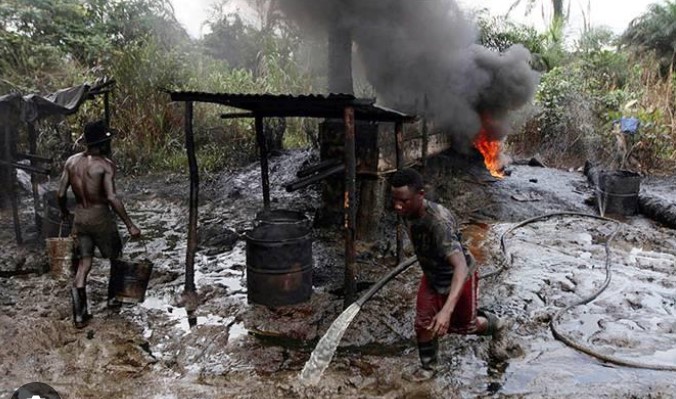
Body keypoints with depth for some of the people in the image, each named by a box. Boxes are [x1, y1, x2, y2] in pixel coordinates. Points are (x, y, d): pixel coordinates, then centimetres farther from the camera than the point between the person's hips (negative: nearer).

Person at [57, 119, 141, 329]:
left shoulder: (71, 161, 1)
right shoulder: (105, 164, -17)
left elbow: (60, 193, 4)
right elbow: (112, 198, -25)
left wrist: (65, 213, 24)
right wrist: (130, 225, -22)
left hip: (80, 217, 6)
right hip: (100, 217, -6)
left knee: (83, 264, 11)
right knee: (114, 258, 18)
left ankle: (79, 315, 10)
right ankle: (112, 297, 33)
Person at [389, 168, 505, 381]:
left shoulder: (439, 221, -42)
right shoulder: (407, 213, -18)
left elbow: (461, 267, -49)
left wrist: (447, 309, -59)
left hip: (458, 278, -5)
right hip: (432, 276, 6)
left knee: (462, 325, 16)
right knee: (423, 324, 4)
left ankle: (492, 324, 48)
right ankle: (428, 366, 30)